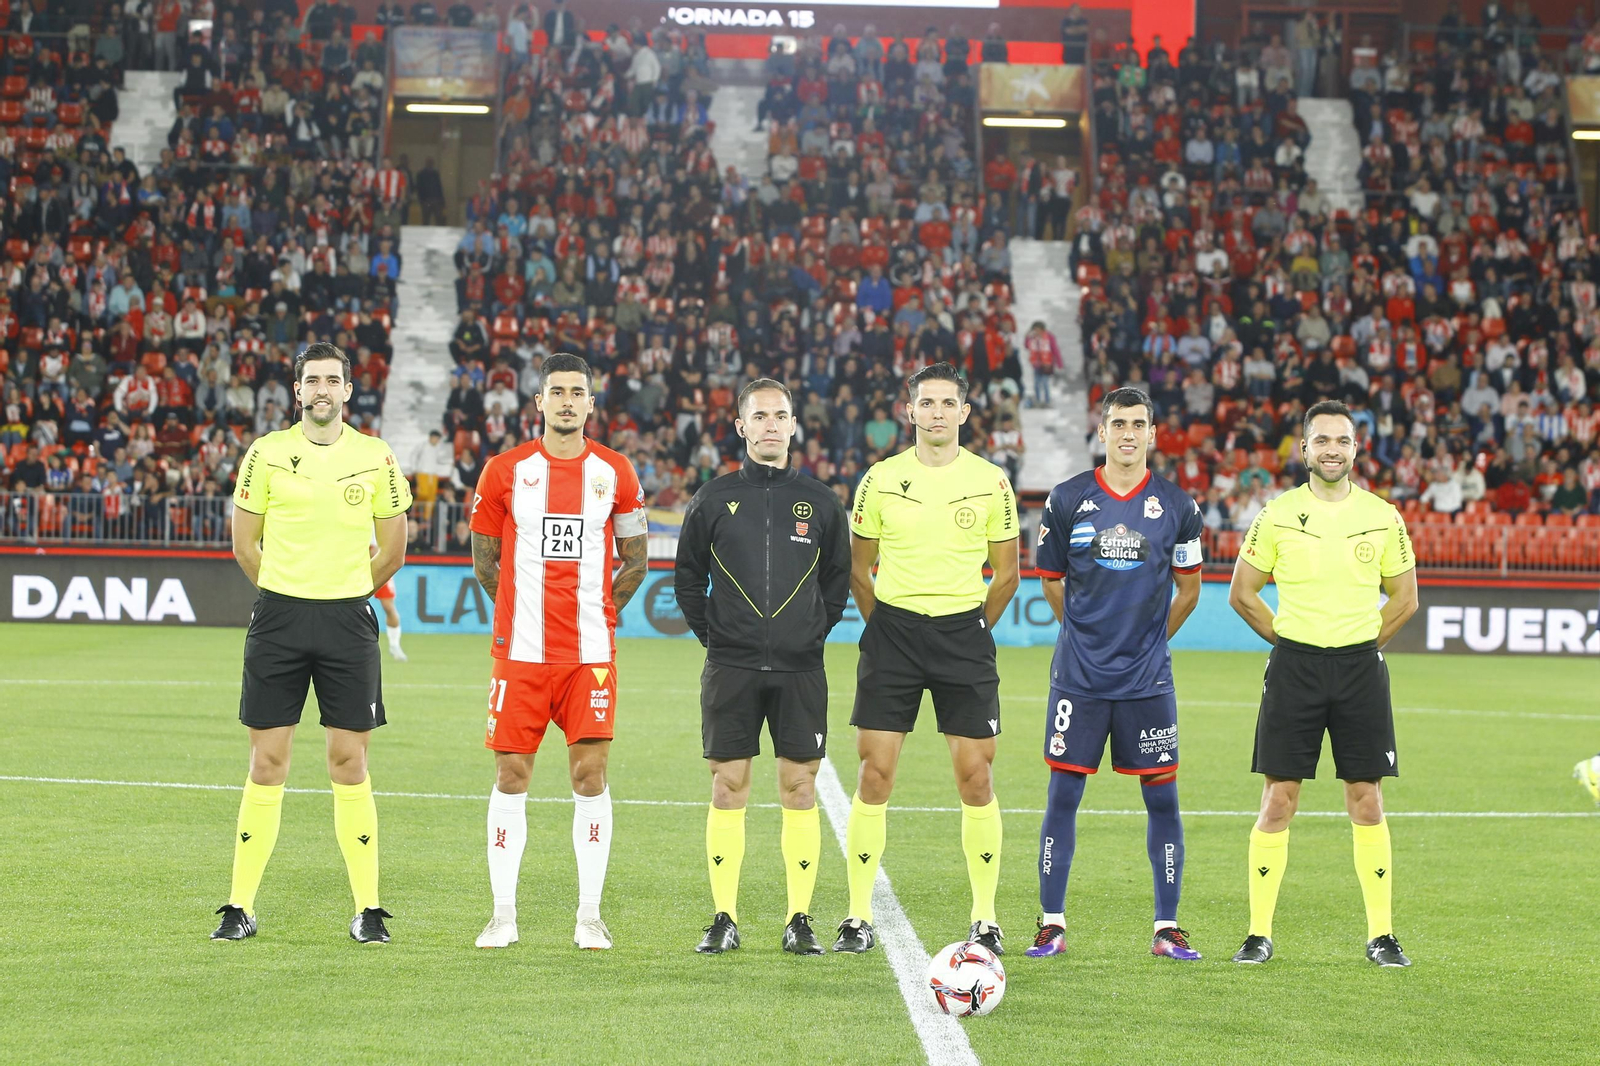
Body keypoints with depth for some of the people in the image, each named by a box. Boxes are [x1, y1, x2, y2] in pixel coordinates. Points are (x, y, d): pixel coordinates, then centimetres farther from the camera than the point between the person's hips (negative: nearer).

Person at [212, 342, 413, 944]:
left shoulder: (376, 459, 4)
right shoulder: (266, 453, 3)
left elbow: (392, 550, 13)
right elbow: (245, 542, 11)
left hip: (348, 621, 0)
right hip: (278, 618, 0)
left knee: (349, 763, -1)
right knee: (267, 762, 0)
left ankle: (367, 910, 4)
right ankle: (241, 906, 6)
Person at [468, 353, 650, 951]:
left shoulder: (616, 473, 5)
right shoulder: (505, 471, 2)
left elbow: (635, 560, 14)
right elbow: (484, 559, 11)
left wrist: (596, 614, 10)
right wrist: (526, 612, 11)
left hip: (590, 654, 0)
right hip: (520, 650, 0)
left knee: (590, 773, -2)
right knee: (511, 775, 1)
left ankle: (589, 915, 5)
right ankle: (503, 914, 8)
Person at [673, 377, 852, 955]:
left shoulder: (819, 501, 7)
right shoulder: (714, 498, 4)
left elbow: (839, 579, 15)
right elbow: (687, 578, 12)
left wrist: (816, 633, 6)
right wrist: (712, 634, 4)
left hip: (800, 669, 1)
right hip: (731, 668, -1)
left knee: (799, 787, 0)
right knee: (728, 786, 0)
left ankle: (800, 920, 6)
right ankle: (724, 919, 5)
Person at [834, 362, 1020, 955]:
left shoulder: (991, 482, 2)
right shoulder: (881, 480, 3)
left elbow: (1006, 573, 10)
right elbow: (859, 568, 12)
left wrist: (972, 631, 9)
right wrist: (886, 628, 9)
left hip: (964, 633, 0)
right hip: (892, 628, 0)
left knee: (975, 778, -2)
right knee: (874, 776, -3)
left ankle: (985, 919, 7)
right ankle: (859, 917, 4)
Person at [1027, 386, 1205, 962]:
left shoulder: (1176, 505, 1)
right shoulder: (1067, 499, 0)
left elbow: (1189, 590, 12)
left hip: (1148, 678, 1)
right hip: (1079, 676, 0)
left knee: (1162, 798, 2)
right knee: (1062, 794, 0)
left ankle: (1167, 929, 11)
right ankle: (1052, 925, 8)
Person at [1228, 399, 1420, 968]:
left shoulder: (1383, 517, 4)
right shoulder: (1278, 515, 1)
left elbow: (1405, 599, 14)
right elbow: (1242, 592, 8)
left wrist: (1361, 642, 6)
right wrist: (1289, 641, 4)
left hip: (1360, 667, 1)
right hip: (1294, 665, -1)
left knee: (1366, 803, 1)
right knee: (1278, 800, -2)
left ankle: (1381, 934, 9)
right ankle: (1259, 933, 4)